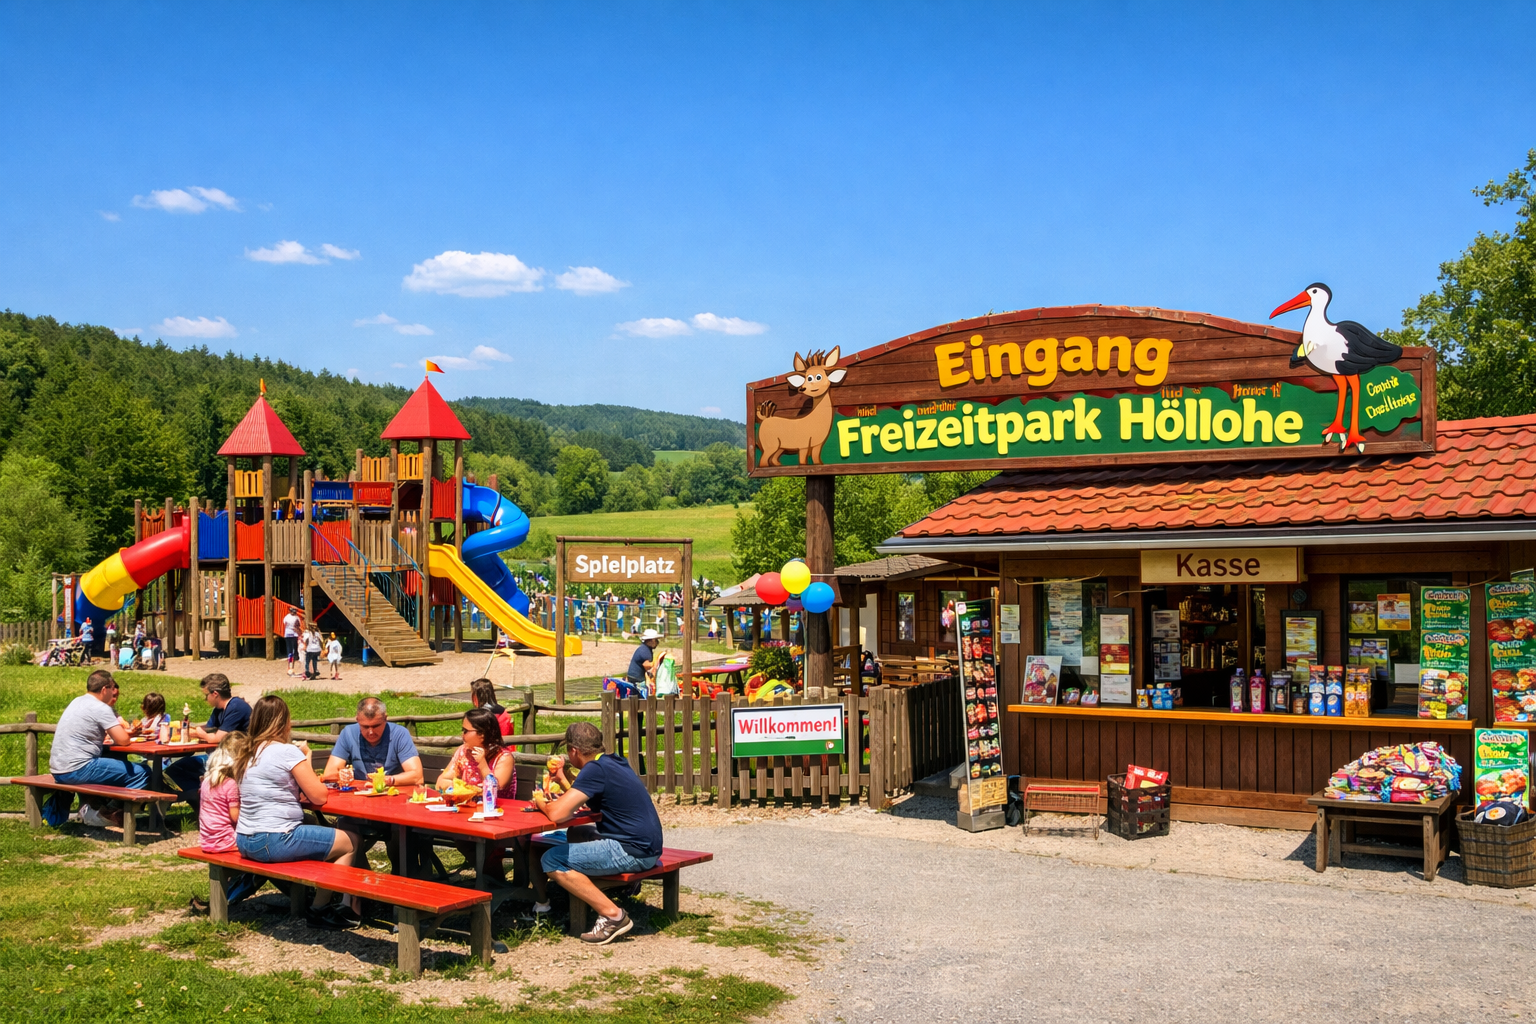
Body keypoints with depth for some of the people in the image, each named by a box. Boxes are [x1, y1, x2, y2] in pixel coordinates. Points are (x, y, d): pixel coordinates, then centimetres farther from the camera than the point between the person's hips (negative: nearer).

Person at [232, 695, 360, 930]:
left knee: (315, 826, 27)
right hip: (274, 842, -9)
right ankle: (319, 908, 10)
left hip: (244, 842, 9)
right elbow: (319, 797, -11)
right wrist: (307, 765, 4)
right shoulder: (287, 752, -14)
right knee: (350, 842, 2)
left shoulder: (246, 752, 10)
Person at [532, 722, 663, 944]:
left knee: (552, 861, -11)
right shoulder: (614, 763, 12)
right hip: (645, 845, 10)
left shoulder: (595, 769, -16)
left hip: (632, 851, -10)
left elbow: (557, 814, -22)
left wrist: (542, 803, -2)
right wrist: (565, 778, 21)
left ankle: (612, 915, -12)